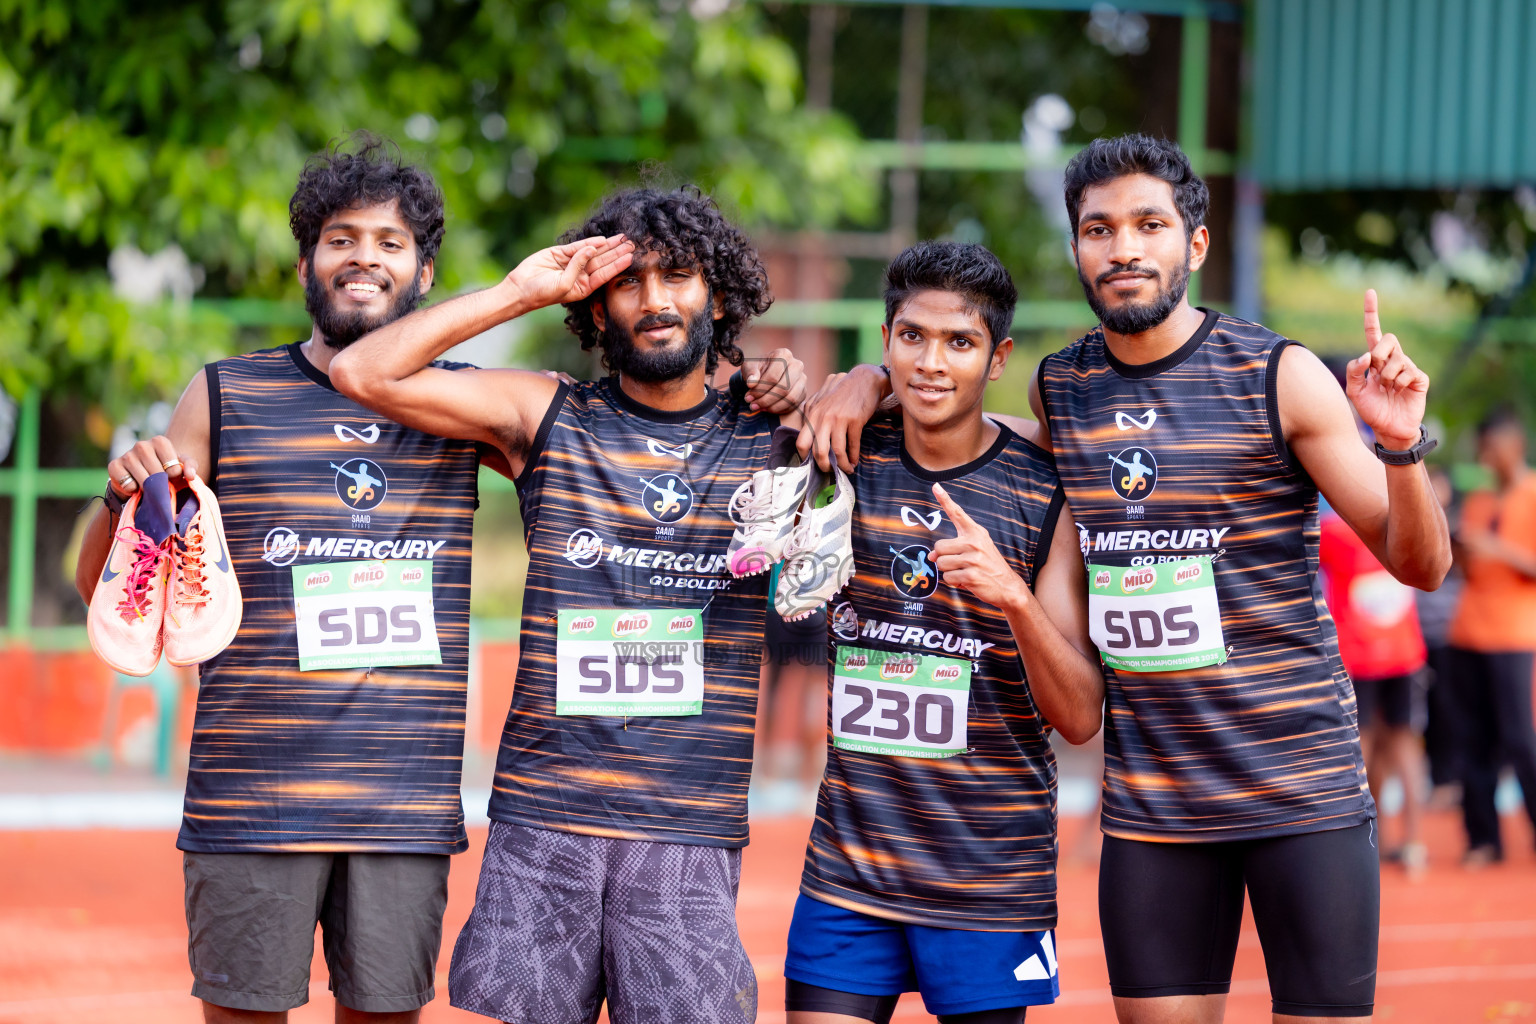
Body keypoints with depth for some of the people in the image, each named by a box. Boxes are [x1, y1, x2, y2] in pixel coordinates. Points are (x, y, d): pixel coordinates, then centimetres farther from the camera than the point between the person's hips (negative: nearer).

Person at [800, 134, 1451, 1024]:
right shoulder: (1055, 392, 5)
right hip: (1149, 803, 3)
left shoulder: (1279, 378, -5)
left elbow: (1420, 564, -5)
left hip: (1302, 782, -3)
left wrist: (1401, 444, -24)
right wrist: (869, 380, 5)